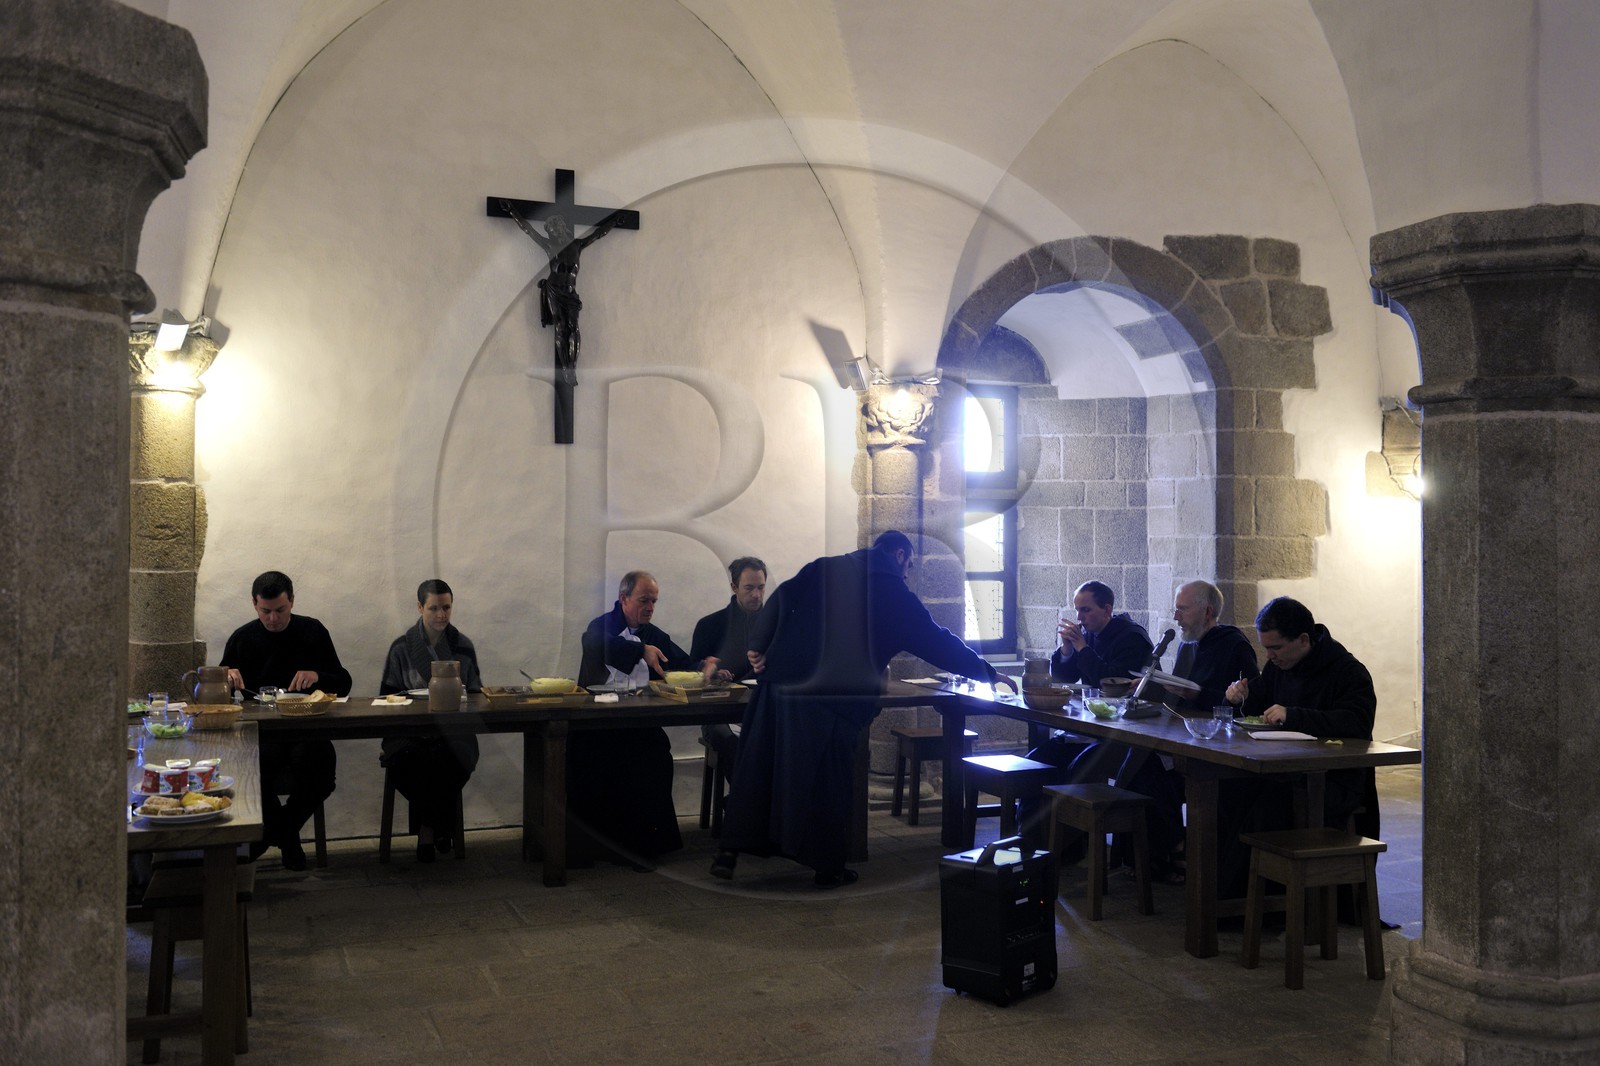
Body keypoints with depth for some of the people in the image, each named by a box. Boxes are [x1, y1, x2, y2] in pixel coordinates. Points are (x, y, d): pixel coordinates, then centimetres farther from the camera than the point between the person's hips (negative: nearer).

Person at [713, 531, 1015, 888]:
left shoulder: (823, 569, 15)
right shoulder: (896, 594, 7)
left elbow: (781, 599, 4)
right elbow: (937, 641, 13)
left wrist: (758, 645, 6)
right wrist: (987, 672, 23)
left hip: (782, 683, 3)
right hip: (835, 700, -3)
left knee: (757, 766, 10)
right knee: (828, 778, 7)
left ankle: (731, 850, 11)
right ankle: (828, 866, 15)